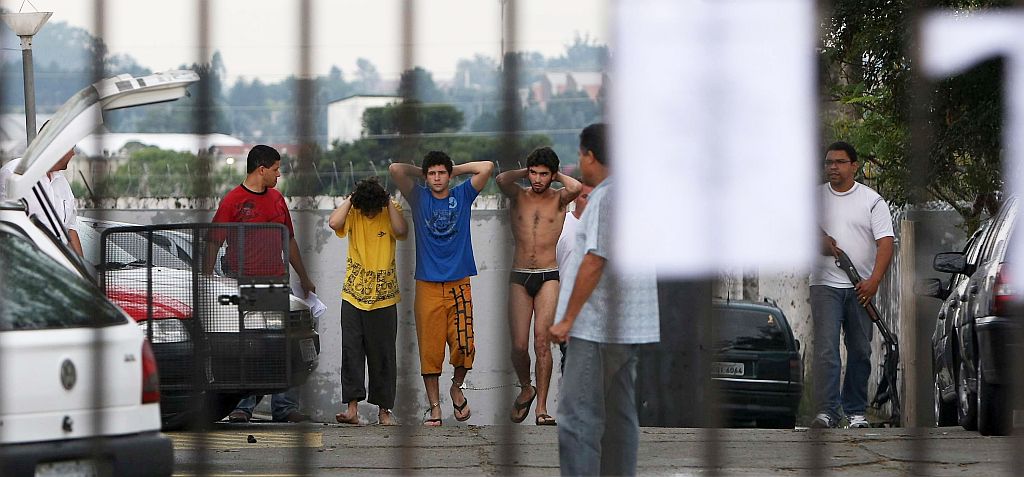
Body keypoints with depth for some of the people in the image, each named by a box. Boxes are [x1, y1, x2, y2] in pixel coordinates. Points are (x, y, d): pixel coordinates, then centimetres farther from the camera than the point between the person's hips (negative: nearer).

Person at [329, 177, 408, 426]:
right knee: (351, 352, -6)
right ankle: (352, 408, -7)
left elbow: (401, 232, -22)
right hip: (353, 295, 0)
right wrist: (350, 200, -12)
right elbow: (334, 223, -22)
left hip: (384, 298, 0)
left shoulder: (391, 212, -2)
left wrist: (390, 203, -15)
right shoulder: (353, 214, -1)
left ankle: (384, 410, 10)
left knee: (383, 355, 3)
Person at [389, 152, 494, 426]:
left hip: (459, 284, 0)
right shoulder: (419, 198, 7)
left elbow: (487, 167, 0)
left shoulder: (462, 196, 9)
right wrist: (421, 173, 10)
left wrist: (455, 170, 9)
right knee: (430, 348, -3)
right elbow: (396, 169, -4)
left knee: (464, 346, -7)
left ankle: (457, 387, 20)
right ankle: (434, 406, 5)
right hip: (428, 286, 0)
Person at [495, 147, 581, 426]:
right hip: (519, 277, 2)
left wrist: (557, 176, -1)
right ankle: (526, 389, 26)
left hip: (548, 277, -2)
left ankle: (541, 409, -12)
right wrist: (526, 173, 0)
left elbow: (575, 188, -19)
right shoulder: (518, 196, 7)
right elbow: (501, 180, -15)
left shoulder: (558, 199, 4)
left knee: (542, 341, -13)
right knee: (519, 345, -3)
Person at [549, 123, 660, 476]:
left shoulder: (606, 197, -14)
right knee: (619, 417, 12)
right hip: (628, 328, 10)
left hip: (597, 327, -10)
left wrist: (567, 319, -17)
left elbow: (594, 262, -20)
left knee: (578, 417, -9)